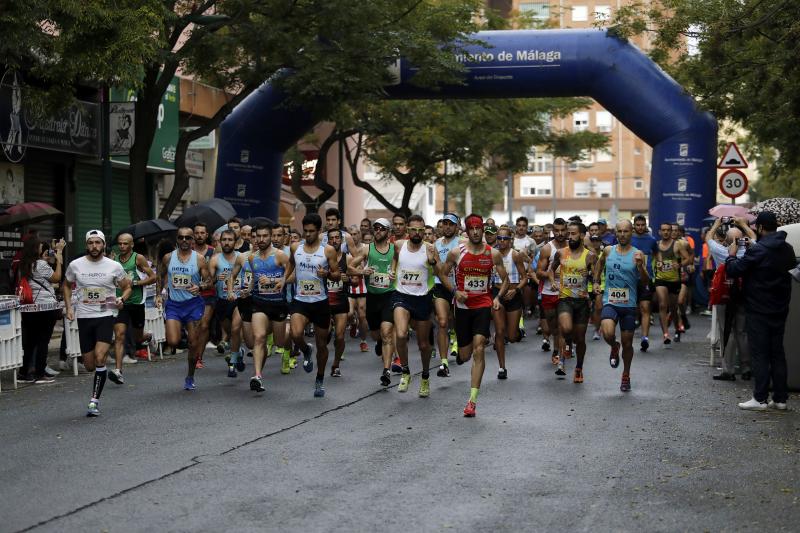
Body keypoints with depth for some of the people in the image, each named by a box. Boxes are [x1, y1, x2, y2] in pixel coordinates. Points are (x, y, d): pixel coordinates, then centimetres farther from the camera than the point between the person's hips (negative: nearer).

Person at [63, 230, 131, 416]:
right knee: (89, 365, 5)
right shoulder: (75, 265, 1)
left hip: (106, 316, -2)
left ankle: (95, 400, -10)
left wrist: (122, 299, -11)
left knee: (99, 358, -20)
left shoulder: (114, 266, -3)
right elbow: (67, 285, 18)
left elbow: (127, 287, 10)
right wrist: (68, 307, 6)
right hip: (84, 317, 2)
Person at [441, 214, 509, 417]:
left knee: (478, 349, -15)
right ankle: (460, 353, 46)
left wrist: (498, 297, -11)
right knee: (465, 355, 4)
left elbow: (505, 279, 7)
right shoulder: (456, 252, -3)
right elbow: (443, 274, 8)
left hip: (483, 305, -1)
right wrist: (455, 291, -8)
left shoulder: (493, 254, -1)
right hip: (463, 306, 1)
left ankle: (472, 399, -13)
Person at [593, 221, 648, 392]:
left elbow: (645, 281, -8)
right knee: (608, 334, -25)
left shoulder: (637, 254, -3)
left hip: (629, 305, 0)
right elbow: (599, 263, 26)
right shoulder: (608, 251, 3)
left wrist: (640, 265, -25)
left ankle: (626, 375, 30)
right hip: (610, 302, 0)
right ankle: (614, 348, 11)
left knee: (627, 343, 8)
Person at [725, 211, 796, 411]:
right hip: (780, 310, 6)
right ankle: (780, 398, 13)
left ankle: (760, 399, -1)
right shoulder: (787, 249, 4)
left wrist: (732, 255, 4)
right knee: (777, 353, 11)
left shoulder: (758, 250, -18)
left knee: (759, 354, -2)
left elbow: (733, 270, -18)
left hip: (759, 310, -6)